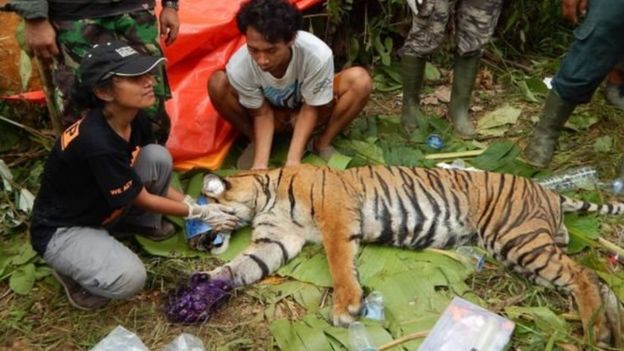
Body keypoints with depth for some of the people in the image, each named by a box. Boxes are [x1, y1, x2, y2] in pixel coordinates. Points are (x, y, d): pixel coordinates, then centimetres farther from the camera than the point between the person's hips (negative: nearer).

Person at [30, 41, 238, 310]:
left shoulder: (136, 119, -12)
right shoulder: (97, 143, -36)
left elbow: (154, 180, 3)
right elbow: (143, 199, -22)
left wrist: (192, 203, -6)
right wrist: (200, 213, -12)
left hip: (103, 208, 7)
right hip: (62, 230, -7)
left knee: (159, 157, -15)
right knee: (128, 278, -30)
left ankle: (142, 224, 11)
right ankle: (69, 267, 2)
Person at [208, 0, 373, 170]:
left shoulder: (318, 55, -37)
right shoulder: (239, 67, -32)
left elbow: (311, 109, -24)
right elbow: (262, 114, -19)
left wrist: (293, 159, -31)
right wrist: (260, 163, -31)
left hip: (311, 110, 0)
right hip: (272, 114, 1)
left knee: (359, 80, -29)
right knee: (217, 83, -26)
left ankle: (322, 143, -8)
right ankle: (256, 143, -3)